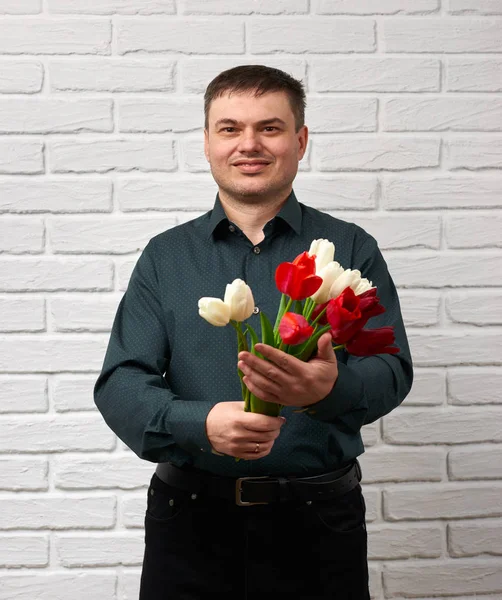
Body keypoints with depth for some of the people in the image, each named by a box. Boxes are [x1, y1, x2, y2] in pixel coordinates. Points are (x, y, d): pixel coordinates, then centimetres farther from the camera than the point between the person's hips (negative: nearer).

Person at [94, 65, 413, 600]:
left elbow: (390, 369, -7)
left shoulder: (351, 249, 2)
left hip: (319, 519, 0)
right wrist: (201, 423, -24)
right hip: (191, 519, 1)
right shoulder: (165, 256, 4)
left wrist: (329, 390, -31)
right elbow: (119, 383, -3)